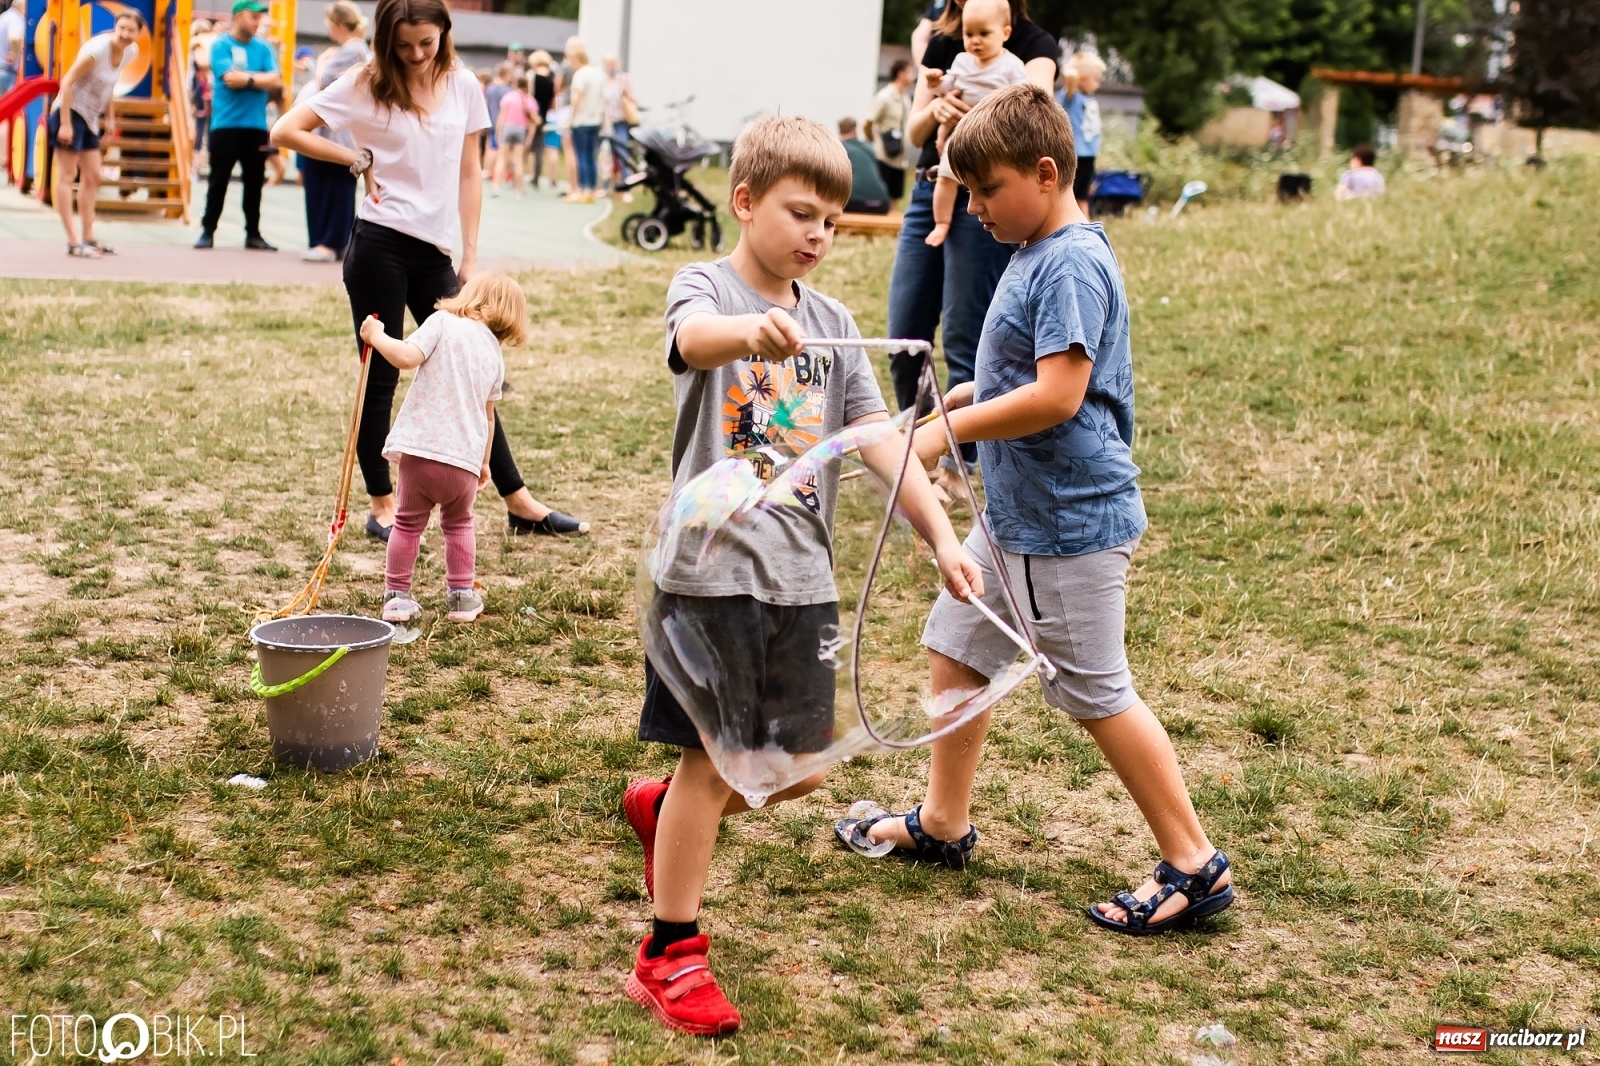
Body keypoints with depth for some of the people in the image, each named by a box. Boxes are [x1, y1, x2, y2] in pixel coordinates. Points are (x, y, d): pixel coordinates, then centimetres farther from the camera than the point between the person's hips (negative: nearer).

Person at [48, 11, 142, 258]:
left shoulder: (131, 52, 1)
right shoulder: (97, 49, -23)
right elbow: (67, 82, -22)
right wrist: (65, 124, -25)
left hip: (90, 118, 9)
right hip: (70, 112, -9)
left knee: (92, 177, 12)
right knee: (67, 176, -5)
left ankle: (89, 238, 19)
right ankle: (73, 241, -8)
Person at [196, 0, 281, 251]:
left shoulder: (263, 48, 9)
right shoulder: (221, 45, -2)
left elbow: (276, 82, -1)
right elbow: (229, 78, -15)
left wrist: (245, 78, -10)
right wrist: (261, 79, -7)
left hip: (256, 126, 3)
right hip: (225, 124, -3)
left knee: (254, 181, 6)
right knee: (218, 180, 2)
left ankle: (253, 233, 13)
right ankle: (208, 231, 8)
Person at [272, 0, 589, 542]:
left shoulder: (463, 86, 6)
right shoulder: (366, 84, -4)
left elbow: (468, 173, 10)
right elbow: (286, 131, -5)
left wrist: (470, 256, 6)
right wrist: (359, 159, -6)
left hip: (435, 252, 4)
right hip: (380, 247, -4)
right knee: (380, 375, 3)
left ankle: (519, 503, 12)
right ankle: (382, 507, 13)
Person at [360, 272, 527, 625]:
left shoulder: (443, 322, 0)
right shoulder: (495, 354, 15)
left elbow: (406, 357, -16)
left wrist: (376, 336, 2)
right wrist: (483, 462, 35)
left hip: (420, 448, -3)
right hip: (466, 456, 3)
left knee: (409, 523, 13)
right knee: (458, 524, 24)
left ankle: (396, 596, 16)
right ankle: (462, 597, 25)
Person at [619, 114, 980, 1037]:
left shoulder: (833, 323, 12)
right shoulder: (706, 285, -6)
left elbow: (881, 439, 7)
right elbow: (694, 336, -31)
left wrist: (942, 538, -4)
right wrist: (750, 329, -54)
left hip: (803, 574, 6)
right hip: (715, 567, -6)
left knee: (801, 767, 11)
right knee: (713, 759, -1)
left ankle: (666, 811, 39)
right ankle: (670, 957, 14)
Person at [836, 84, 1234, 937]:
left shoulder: (1071, 265, -20)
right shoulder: (1034, 254, 10)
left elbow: (1057, 394, -27)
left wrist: (949, 429, -19)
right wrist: (970, 395, 4)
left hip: (1071, 522, -10)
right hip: (1015, 514, 10)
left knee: (1097, 694, -2)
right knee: (956, 647, 17)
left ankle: (1193, 867, 11)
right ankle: (942, 824, 33)